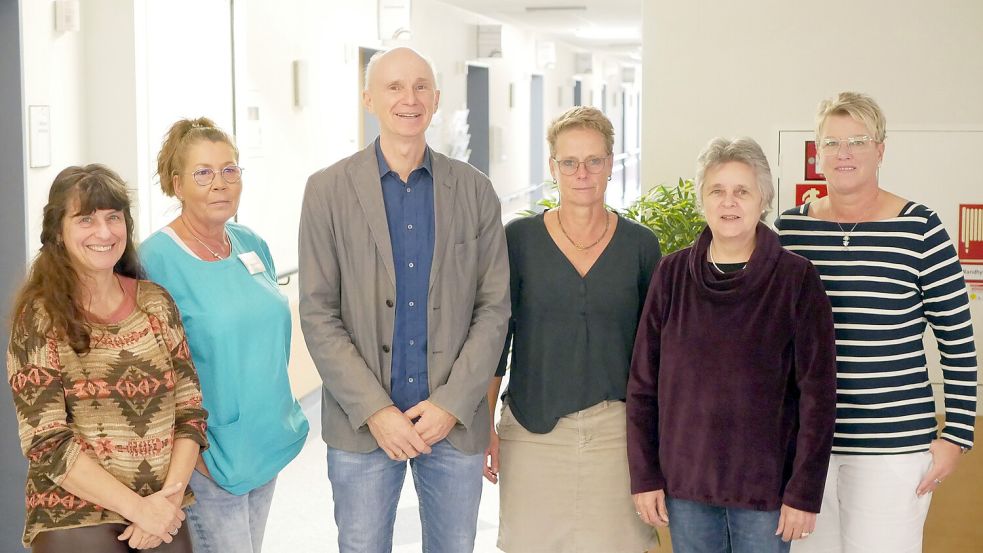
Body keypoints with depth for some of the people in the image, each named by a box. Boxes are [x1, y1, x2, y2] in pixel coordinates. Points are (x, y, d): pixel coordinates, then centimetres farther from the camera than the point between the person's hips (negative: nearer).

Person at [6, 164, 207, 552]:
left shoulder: (155, 301, 3)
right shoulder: (39, 317, -7)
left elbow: (190, 410, 3)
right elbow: (47, 443, -12)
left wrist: (170, 496, -10)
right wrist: (137, 506, -16)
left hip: (164, 517, 4)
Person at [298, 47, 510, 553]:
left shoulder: (475, 190, 3)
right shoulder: (328, 190, -2)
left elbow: (493, 308, 1)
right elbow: (318, 315, -5)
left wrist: (453, 404, -9)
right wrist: (374, 411, -12)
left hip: (456, 419, 2)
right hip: (361, 424, -1)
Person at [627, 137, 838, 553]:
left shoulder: (796, 279, -6)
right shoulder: (672, 274, 1)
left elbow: (817, 392, -6)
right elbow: (643, 382, 4)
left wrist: (804, 492, -9)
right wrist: (644, 476, 0)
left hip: (765, 485, -2)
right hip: (685, 483, 2)